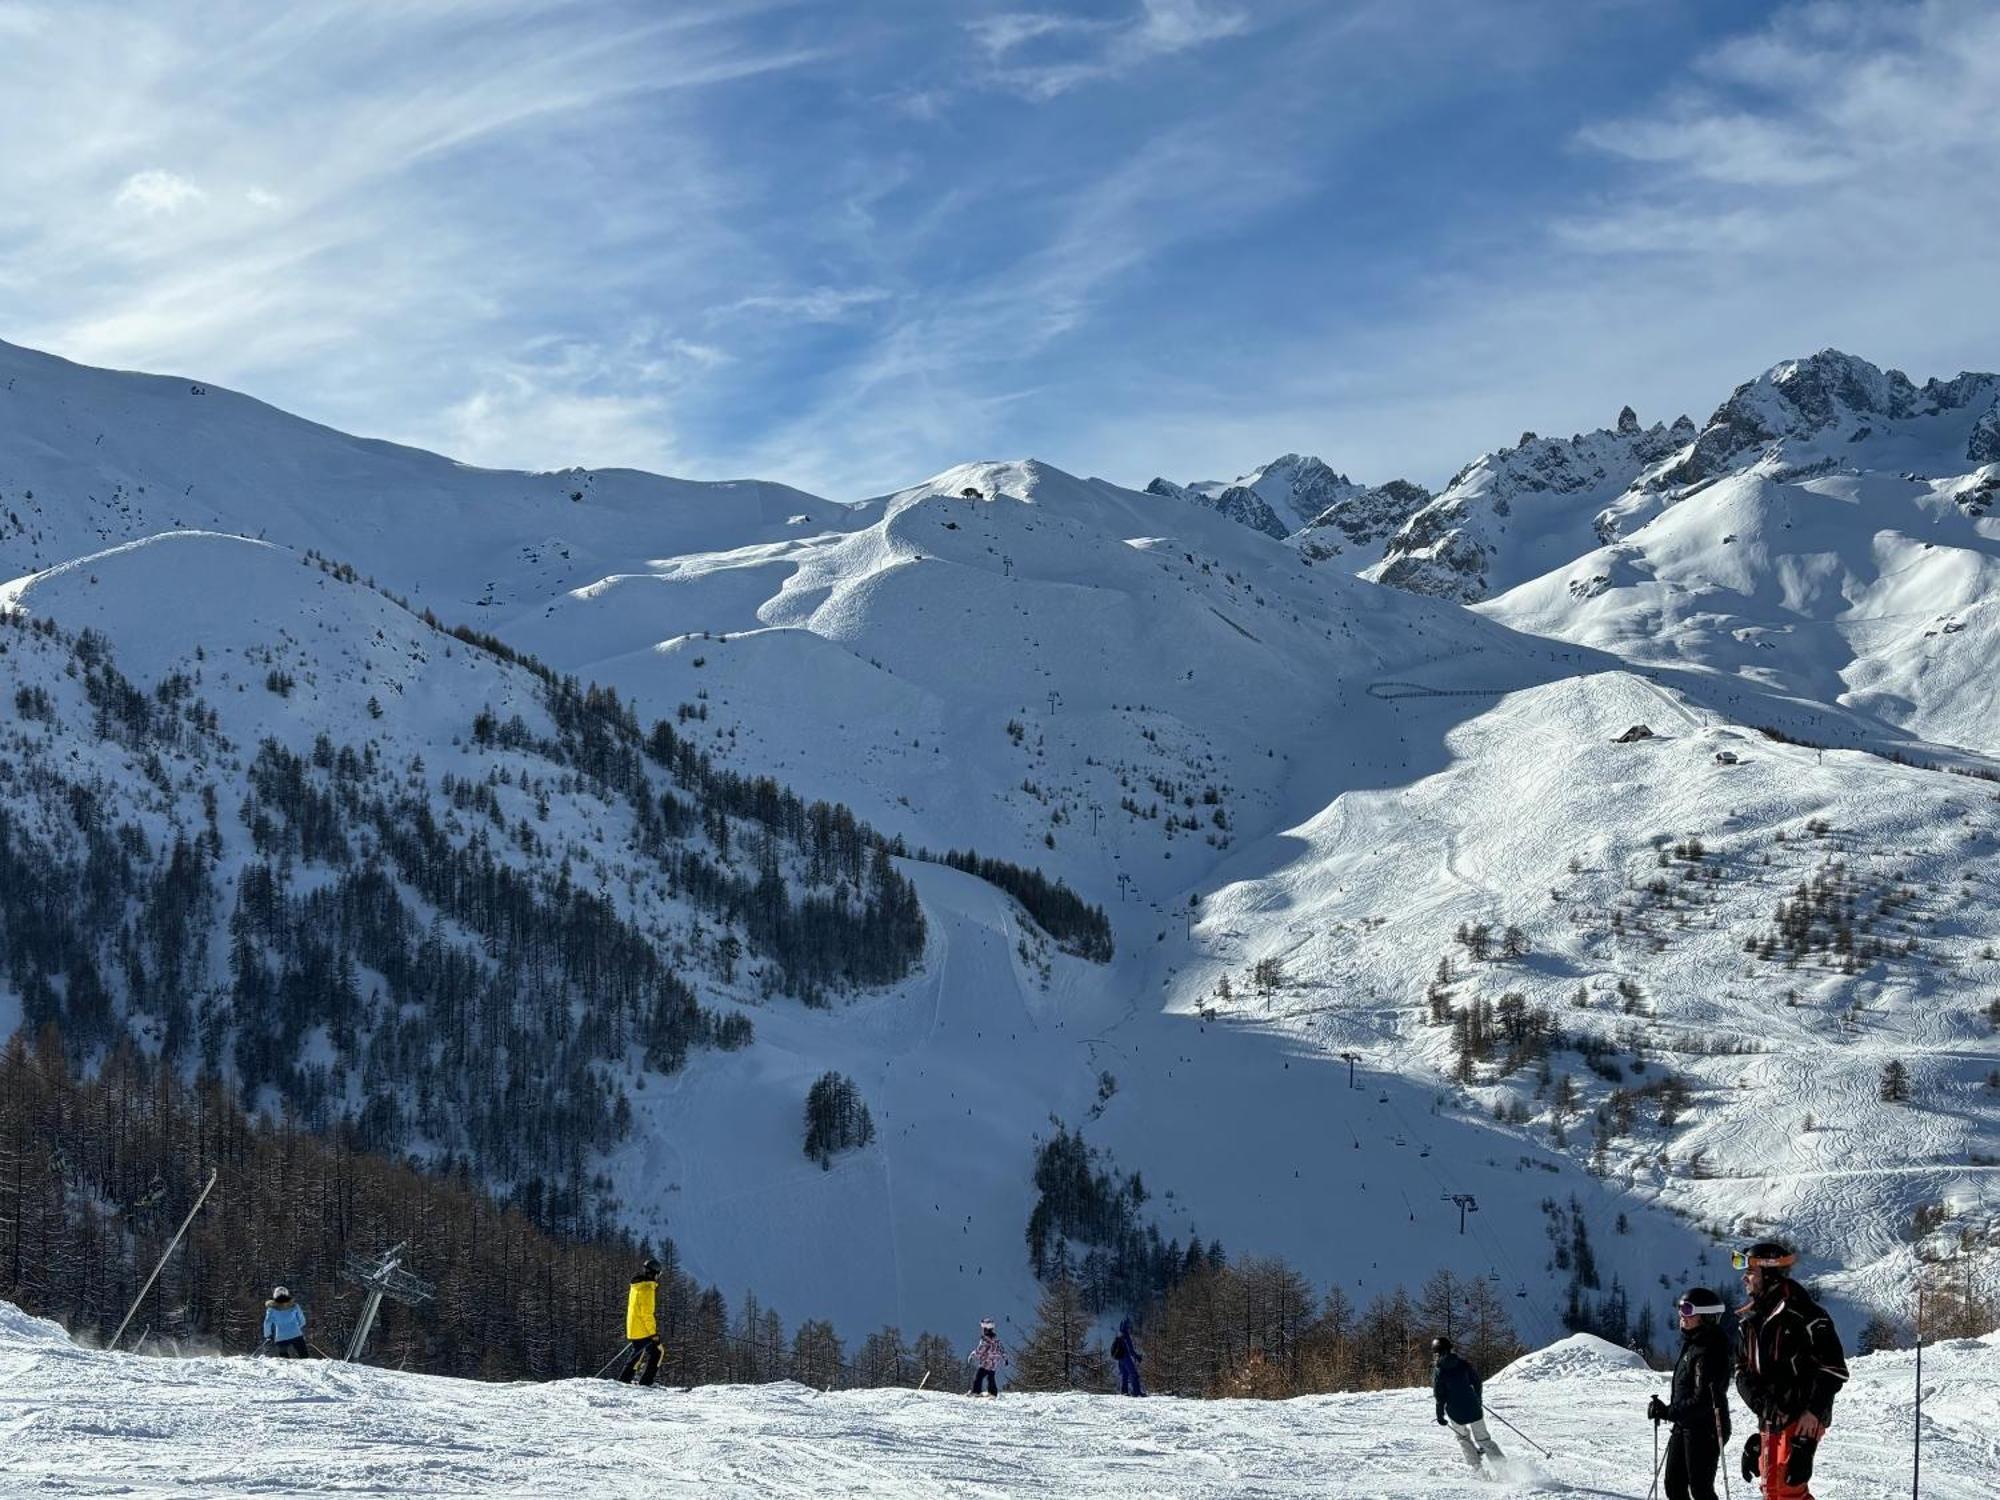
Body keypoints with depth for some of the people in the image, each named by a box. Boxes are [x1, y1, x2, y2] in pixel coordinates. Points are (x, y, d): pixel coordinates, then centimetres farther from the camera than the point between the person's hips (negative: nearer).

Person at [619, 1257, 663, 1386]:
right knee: (656, 1352, -3)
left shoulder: (636, 1286, 15)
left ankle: (623, 1379, 20)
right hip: (643, 1330, -9)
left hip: (633, 1328, 9)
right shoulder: (647, 1288, -15)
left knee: (638, 1354, 20)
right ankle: (645, 1382, -8)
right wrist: (653, 1332, -18)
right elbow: (647, 1313, -20)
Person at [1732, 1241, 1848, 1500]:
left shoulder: (1802, 1313, -12)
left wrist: (1814, 1411, -18)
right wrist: (1761, 1404, -1)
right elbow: (1743, 1369, 16)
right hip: (1770, 1421, 9)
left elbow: (1834, 1367, -13)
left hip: (1802, 1420, -8)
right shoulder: (1752, 1318, 12)